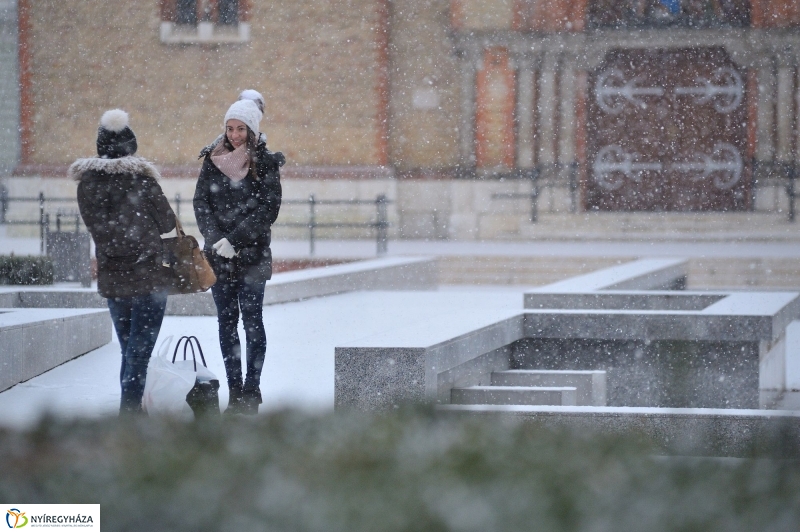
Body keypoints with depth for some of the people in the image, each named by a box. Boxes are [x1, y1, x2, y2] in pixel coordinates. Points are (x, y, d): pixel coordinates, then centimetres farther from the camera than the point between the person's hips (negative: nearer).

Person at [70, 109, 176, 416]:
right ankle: (129, 409, -13)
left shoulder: (86, 183, 0)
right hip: (149, 276, -5)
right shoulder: (141, 179, -11)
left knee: (129, 351, 17)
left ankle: (131, 412, 22)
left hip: (113, 279, 5)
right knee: (139, 352, -5)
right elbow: (167, 223, -1)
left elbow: (97, 227, 4)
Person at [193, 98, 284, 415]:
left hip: (252, 255, -3)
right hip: (218, 257, 3)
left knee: (252, 321, -4)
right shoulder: (213, 160, 8)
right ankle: (234, 391, 8)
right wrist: (216, 239, -11)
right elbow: (201, 202, 3)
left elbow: (268, 209, -8)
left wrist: (235, 240, -15)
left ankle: (251, 390, 0)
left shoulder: (265, 163, -1)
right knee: (226, 322, 5)